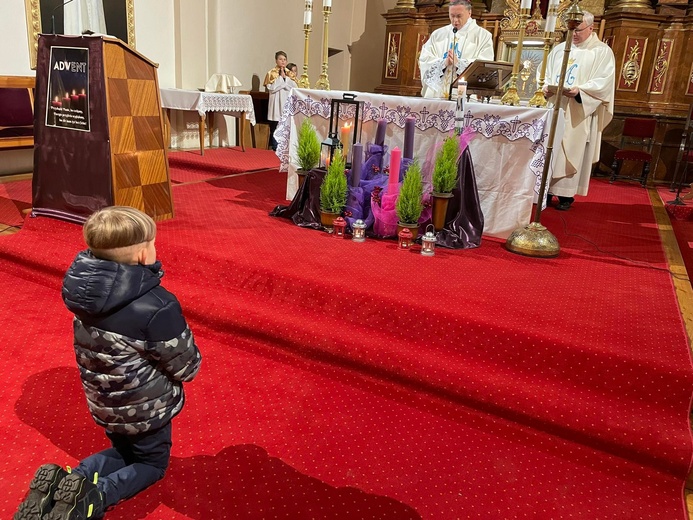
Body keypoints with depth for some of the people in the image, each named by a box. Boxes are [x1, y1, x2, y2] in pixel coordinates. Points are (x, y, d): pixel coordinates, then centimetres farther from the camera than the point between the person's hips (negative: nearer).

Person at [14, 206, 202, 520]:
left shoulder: (86, 289, -12)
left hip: (104, 402, 6)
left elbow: (95, 346, 3)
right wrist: (192, 364, 1)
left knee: (123, 452, 32)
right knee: (152, 463, 22)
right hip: (146, 408, -6)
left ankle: (60, 483, 8)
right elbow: (186, 366, -21)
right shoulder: (157, 308, -34)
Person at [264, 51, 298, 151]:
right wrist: (281, 77, -8)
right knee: (275, 129, -4)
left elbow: (295, 87, 0)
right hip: (276, 104, -3)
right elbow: (271, 88, -11)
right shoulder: (271, 73, 4)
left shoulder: (290, 74, 14)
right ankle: (274, 149, 4)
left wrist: (285, 78, -7)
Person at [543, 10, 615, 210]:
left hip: (578, 114, -4)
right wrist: (546, 87, -7)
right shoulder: (559, 49, 16)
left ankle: (566, 194, 1)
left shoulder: (602, 51, 0)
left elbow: (604, 82, -9)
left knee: (571, 152, -4)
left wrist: (579, 91, -23)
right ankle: (546, 189, 10)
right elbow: (546, 74, 16)